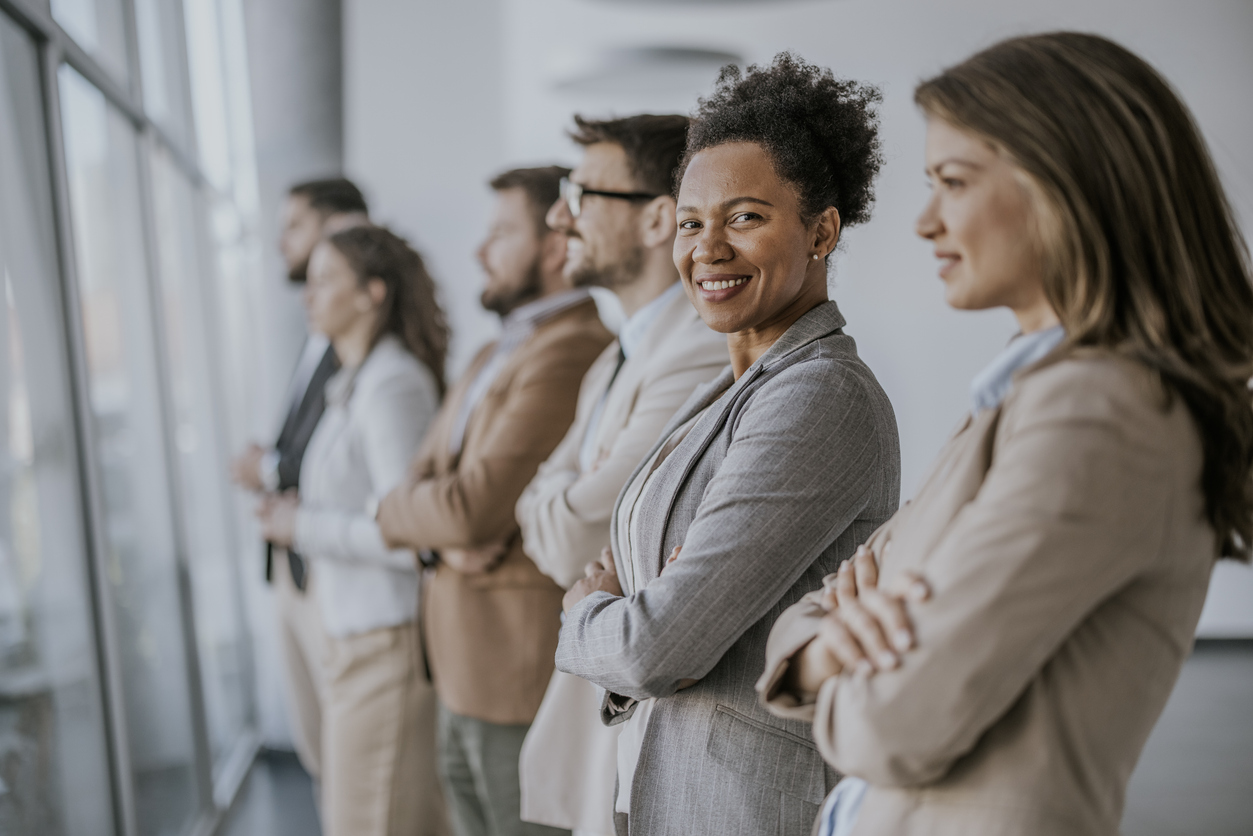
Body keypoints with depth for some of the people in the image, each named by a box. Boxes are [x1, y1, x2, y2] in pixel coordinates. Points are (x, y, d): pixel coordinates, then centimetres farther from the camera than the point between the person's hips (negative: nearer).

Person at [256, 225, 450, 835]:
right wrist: (298, 513, 7)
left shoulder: (391, 386, -18)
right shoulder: (355, 384, 12)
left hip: (386, 643, -10)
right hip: (354, 632, 10)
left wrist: (305, 527, -14)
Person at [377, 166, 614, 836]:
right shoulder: (500, 352, 15)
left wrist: (393, 512, -4)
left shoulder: (570, 354, -21)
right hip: (466, 658, 10)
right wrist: (443, 536, -12)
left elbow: (475, 507, -25)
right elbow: (429, 469, 10)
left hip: (522, 659, -10)